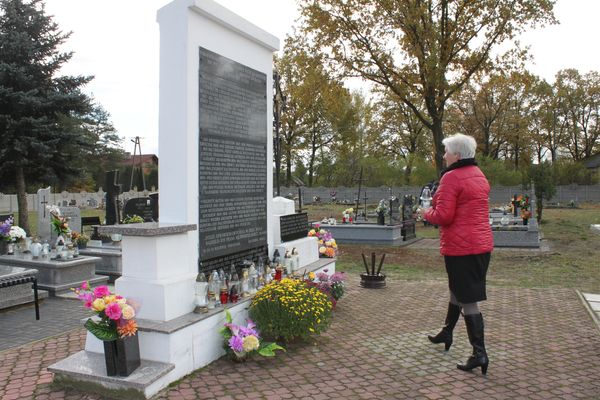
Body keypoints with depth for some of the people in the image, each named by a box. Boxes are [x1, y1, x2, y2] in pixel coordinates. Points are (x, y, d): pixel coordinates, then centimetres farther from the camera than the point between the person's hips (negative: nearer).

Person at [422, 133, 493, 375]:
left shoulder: (452, 177, -15)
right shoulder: (479, 176, 13)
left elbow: (443, 216, -21)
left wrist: (426, 212, 0)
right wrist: (437, 206, 16)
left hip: (460, 246, -9)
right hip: (482, 244, 9)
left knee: (468, 300, -3)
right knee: (457, 290, 23)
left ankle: (479, 353, 2)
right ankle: (447, 333, 40)